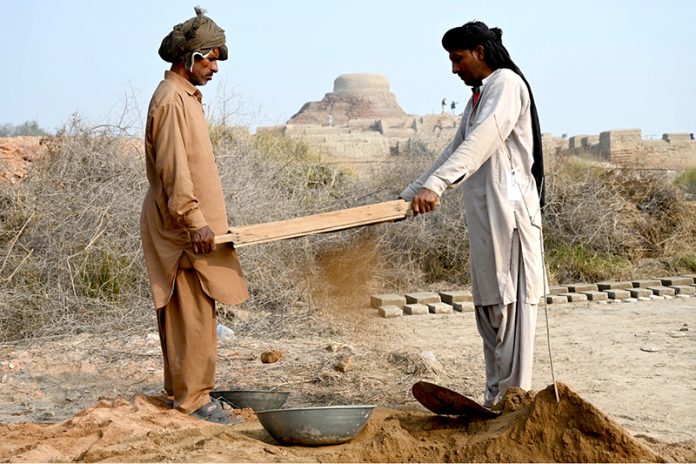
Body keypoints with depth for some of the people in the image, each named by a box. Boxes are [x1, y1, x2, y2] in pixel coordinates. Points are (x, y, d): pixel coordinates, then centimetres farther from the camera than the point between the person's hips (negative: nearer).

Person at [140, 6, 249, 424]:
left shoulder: (188, 96, 18)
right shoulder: (172, 100, -14)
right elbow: (173, 169, -21)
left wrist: (209, 218, 24)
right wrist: (195, 221, -23)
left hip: (191, 227, 10)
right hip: (184, 229, -10)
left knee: (183, 312, 14)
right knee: (195, 314, -7)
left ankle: (182, 388, 22)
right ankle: (193, 397, -2)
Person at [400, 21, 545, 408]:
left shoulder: (506, 82, -5)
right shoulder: (478, 97, 25)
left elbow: (480, 142, -21)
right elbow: (455, 152, 29)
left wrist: (434, 186, -30)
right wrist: (410, 195, 26)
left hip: (508, 210, -10)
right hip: (485, 216, 10)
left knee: (510, 304, -10)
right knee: (489, 306, 9)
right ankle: (496, 401, 14)